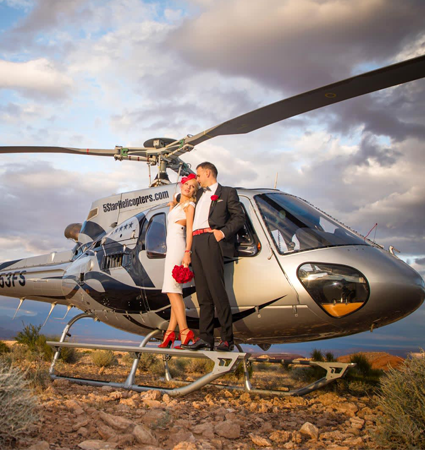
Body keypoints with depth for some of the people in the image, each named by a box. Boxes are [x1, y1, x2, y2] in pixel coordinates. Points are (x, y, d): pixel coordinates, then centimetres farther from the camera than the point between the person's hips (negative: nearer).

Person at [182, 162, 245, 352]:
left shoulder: (227, 192, 8)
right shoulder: (200, 194, 27)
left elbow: (239, 217, -1)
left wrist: (223, 232, -13)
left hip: (211, 241, -7)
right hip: (196, 243, 7)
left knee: (217, 290, -12)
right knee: (203, 293, 4)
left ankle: (227, 339, -9)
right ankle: (205, 338, 5)